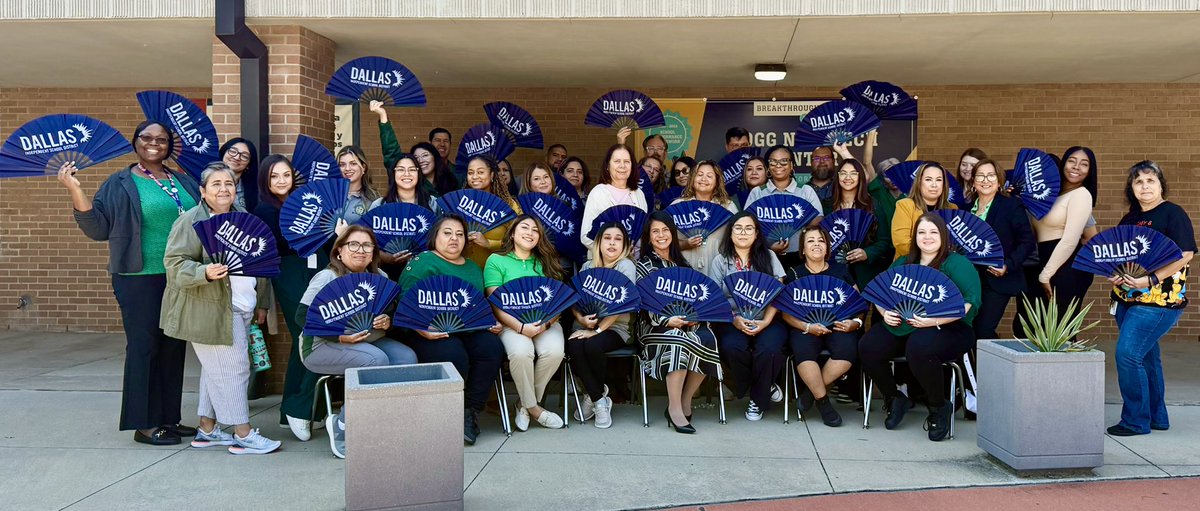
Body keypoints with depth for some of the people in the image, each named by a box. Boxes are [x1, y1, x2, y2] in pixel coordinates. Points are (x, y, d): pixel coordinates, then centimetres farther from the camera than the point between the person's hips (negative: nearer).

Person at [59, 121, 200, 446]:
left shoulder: (183, 181, 14)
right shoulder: (120, 184, 0)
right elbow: (98, 228, -6)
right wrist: (74, 190, -17)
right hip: (141, 280, -5)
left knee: (173, 348, 10)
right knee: (143, 347, -1)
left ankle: (168, 418, 20)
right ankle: (143, 424, 7)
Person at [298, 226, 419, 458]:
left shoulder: (379, 277, 7)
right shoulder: (327, 277, -10)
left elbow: (391, 313, 11)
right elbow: (302, 316, -16)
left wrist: (387, 321, -14)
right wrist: (339, 336, -26)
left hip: (369, 340, 6)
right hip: (322, 345, -6)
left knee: (407, 357, -20)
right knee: (377, 360, -31)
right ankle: (342, 427, -15)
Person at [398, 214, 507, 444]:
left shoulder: (473, 267, 24)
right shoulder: (422, 262, 3)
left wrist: (492, 323, 6)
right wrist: (421, 329, -23)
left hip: (470, 331, 5)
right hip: (432, 334, -5)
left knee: (493, 348, -25)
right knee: (454, 356, -34)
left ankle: (471, 412, -15)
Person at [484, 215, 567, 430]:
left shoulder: (545, 263, 17)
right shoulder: (496, 261, 6)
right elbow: (496, 304, -4)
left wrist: (546, 323, -14)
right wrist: (521, 327, -18)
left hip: (546, 323, 3)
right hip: (511, 323, -3)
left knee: (554, 351, -29)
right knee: (521, 352, -35)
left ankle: (526, 404, -7)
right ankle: (533, 408, -11)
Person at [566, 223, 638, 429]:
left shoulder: (626, 266, -2)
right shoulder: (588, 267, 13)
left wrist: (597, 330, -19)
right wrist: (581, 319, -13)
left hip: (615, 327, -3)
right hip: (585, 325, 4)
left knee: (592, 346, -34)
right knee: (574, 347, -30)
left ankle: (593, 394, -2)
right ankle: (599, 400, -11)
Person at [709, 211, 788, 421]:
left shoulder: (768, 257, 12)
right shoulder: (721, 261, 10)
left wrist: (766, 321, -14)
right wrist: (734, 319, -17)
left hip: (766, 320, 0)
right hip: (732, 322, 0)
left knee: (768, 348, -32)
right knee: (732, 347, -33)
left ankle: (758, 399, -3)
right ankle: (766, 388, -2)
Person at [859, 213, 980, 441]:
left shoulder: (957, 263, 1)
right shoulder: (902, 263, 21)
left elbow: (971, 302, -13)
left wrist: (935, 320, -24)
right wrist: (885, 312, -4)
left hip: (947, 328, -5)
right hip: (900, 327, 5)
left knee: (919, 348, -38)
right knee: (867, 347, -21)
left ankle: (939, 407, -10)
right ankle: (895, 398, 6)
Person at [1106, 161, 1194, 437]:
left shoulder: (1173, 213, -7)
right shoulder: (1129, 219, 14)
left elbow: (1185, 254, -16)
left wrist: (1151, 280, -21)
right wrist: (1113, 275, 0)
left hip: (1159, 300, -8)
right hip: (1128, 298, 8)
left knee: (1127, 354, -14)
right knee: (1146, 356, 14)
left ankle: (1136, 421, -2)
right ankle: (1156, 417, 26)